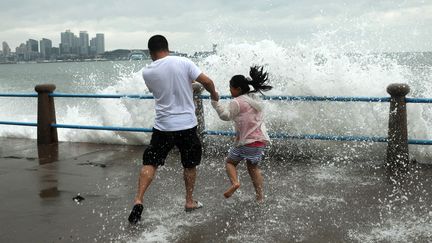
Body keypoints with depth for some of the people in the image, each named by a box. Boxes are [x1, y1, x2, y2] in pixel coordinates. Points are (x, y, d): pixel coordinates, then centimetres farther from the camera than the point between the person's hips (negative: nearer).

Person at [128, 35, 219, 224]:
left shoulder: (147, 72, -2)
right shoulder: (183, 63, -7)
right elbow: (207, 81, -10)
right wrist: (214, 94, 10)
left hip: (163, 126, 0)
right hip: (187, 125, 0)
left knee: (150, 163, 9)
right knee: (189, 164, 18)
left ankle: (138, 200, -5)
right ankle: (190, 201, 27)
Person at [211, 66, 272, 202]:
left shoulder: (237, 102, -11)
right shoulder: (255, 99, 14)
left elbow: (225, 116, -18)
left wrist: (215, 102, -17)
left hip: (246, 141, -7)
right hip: (261, 140, 7)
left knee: (230, 162, 12)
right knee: (253, 167, 20)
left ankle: (234, 182, -13)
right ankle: (260, 196, 17)